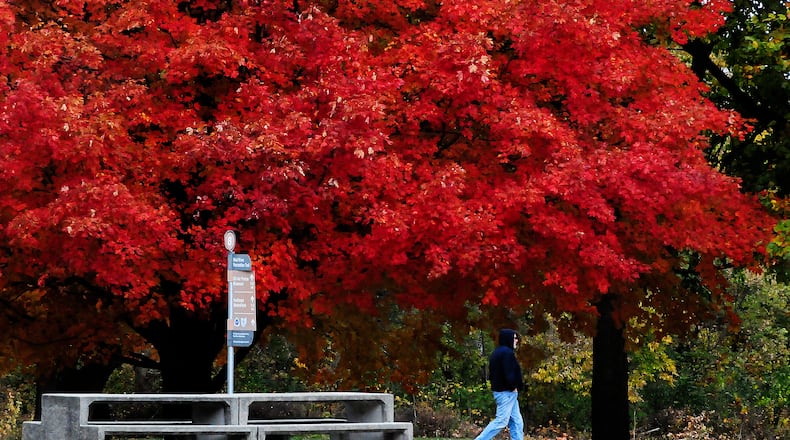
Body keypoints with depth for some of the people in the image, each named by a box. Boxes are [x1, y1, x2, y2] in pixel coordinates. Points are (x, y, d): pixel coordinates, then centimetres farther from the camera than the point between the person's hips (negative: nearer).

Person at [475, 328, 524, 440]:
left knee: (517, 422, 9)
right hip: (507, 392, -10)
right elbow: (509, 373, -24)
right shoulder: (507, 352, -15)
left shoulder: (497, 352, 16)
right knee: (501, 421, -8)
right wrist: (514, 386, -10)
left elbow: (492, 374, 17)